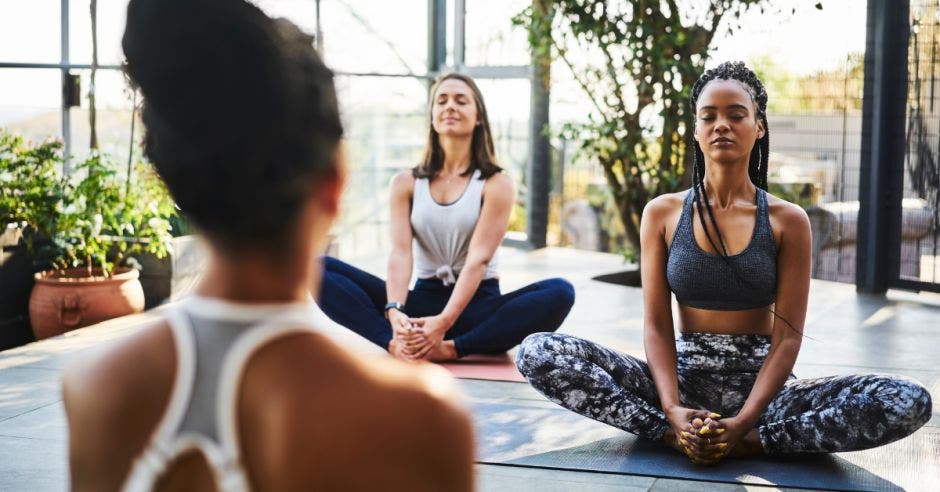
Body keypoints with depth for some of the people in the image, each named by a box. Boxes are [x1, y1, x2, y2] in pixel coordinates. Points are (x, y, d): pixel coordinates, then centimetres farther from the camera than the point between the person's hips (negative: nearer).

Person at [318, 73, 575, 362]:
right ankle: (394, 343, -40)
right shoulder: (406, 183, 5)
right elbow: (400, 251, -8)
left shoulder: (496, 185, -3)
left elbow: (478, 258, -15)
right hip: (423, 300, 2)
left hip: (477, 303, -2)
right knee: (321, 270, -18)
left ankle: (450, 348, -39)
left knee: (559, 293, -31)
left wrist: (444, 322, -30)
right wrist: (394, 311, -29)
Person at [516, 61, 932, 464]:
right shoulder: (663, 213, 2)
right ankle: (675, 433, -26)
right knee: (537, 353, -22)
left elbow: (787, 336, -7)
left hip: (758, 384, 0)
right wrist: (673, 412, -22)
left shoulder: (787, 221, -1)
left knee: (910, 403, -26)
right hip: (683, 378, 1)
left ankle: (752, 441, -25)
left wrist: (742, 424, -22)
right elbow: (656, 325, -4)